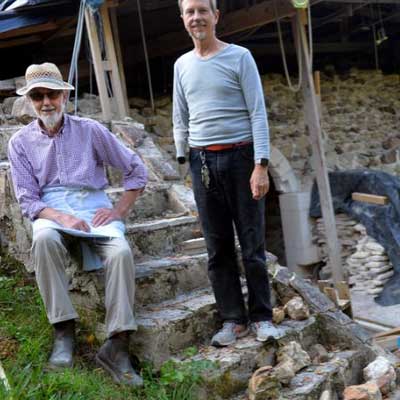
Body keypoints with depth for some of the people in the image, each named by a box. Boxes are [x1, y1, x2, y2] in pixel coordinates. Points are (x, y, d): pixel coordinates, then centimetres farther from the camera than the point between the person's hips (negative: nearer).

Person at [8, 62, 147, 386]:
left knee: (121, 252, -31)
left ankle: (117, 346, -27)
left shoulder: (90, 130, 4)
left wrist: (119, 211, -3)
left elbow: (137, 171, 8)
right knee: (44, 240, -37)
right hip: (51, 213, 0)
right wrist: (61, 217, -17)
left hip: (93, 209, 0)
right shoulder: (21, 142, 6)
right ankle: (64, 330, -26)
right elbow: (27, 200, 1)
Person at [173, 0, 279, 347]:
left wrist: (261, 165, -13)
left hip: (240, 155, -4)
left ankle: (261, 317, 12)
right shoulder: (182, 65, 13)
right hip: (202, 162, 4)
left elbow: (258, 113, -5)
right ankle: (234, 319, 14)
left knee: (252, 243, -1)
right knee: (218, 247, 5)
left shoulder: (239, 57, 0)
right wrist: (182, 160, 11)